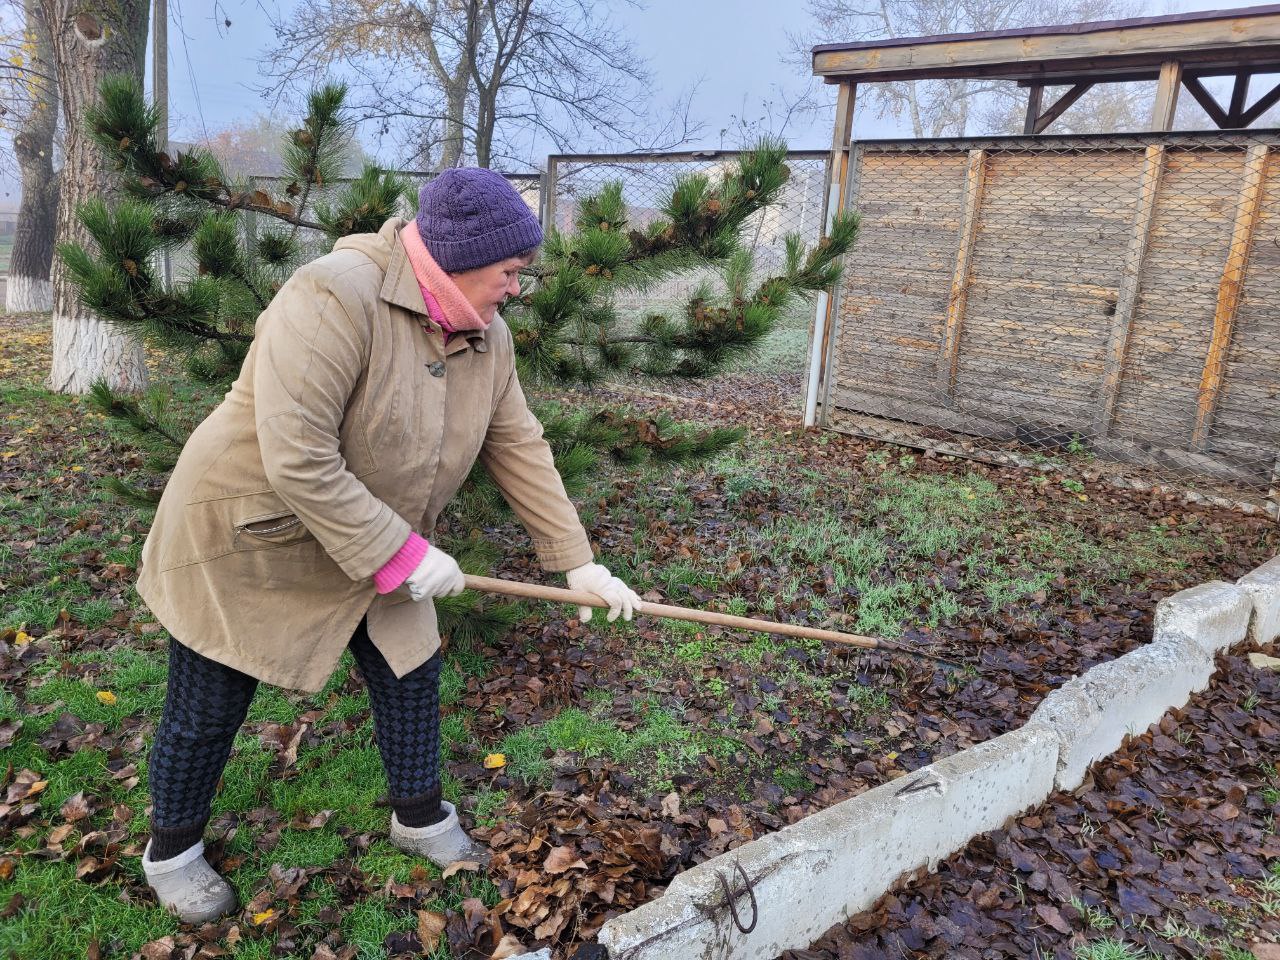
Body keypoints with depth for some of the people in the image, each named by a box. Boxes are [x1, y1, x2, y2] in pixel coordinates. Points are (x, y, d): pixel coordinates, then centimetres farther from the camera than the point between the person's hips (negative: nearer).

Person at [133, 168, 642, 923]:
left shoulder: (486, 334, -7)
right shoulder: (336, 297, -31)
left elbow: (520, 449, -3)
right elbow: (297, 460, -35)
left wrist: (577, 560, -5)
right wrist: (402, 555, -28)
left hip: (373, 549, 7)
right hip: (247, 539, -6)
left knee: (412, 673, 11)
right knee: (208, 712, 11)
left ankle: (421, 820, 35)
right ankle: (172, 851, 38)